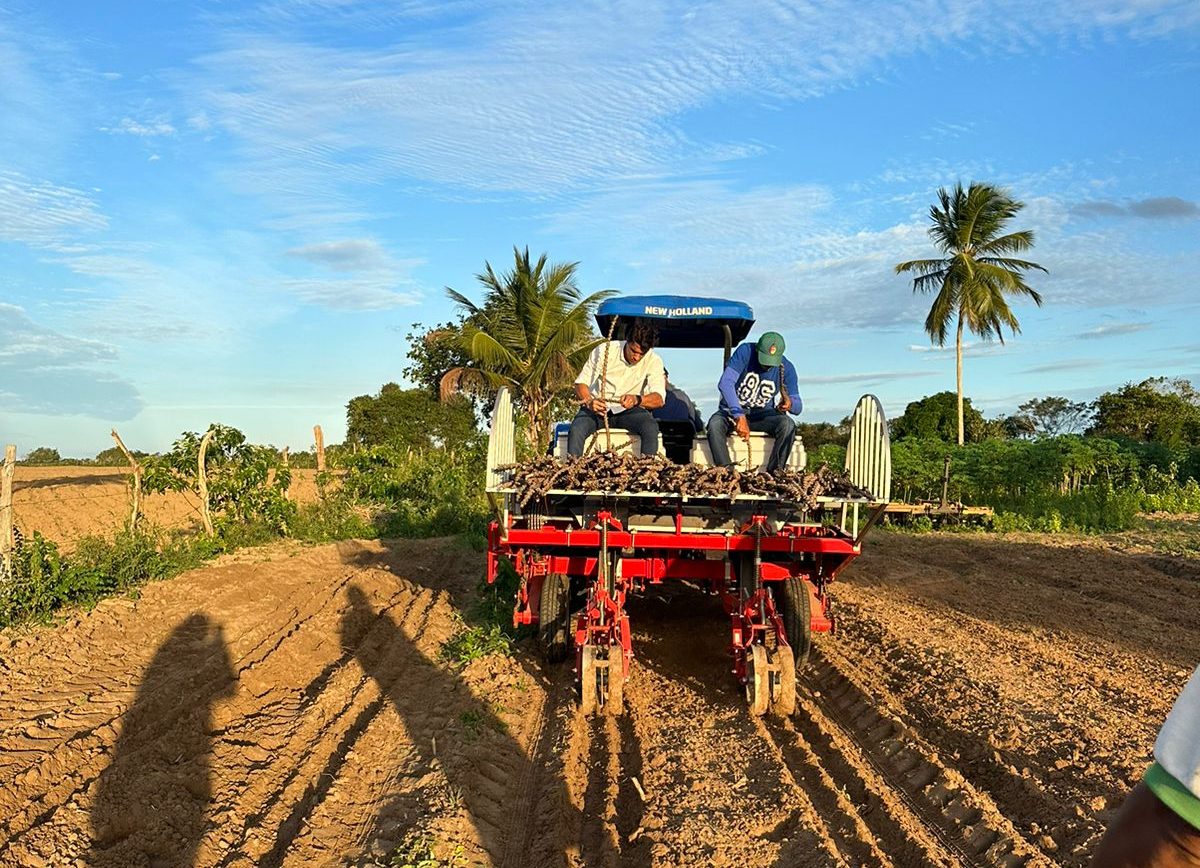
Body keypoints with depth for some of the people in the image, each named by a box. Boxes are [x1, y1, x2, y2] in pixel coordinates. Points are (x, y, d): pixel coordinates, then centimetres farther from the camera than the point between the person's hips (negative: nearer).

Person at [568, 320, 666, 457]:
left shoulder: (654, 361, -8)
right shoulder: (604, 350, -10)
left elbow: (659, 399, -19)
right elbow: (580, 384, -9)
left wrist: (637, 399, -41)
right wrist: (589, 402, -31)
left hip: (629, 410, 1)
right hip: (597, 408, 0)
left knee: (651, 427, -31)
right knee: (576, 430, -31)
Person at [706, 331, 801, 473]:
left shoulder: (786, 369, -9)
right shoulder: (746, 352, -18)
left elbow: (798, 406, -8)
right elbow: (725, 383, -28)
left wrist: (790, 403, -36)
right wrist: (739, 416, -39)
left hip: (763, 416, 2)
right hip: (733, 412, -2)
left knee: (788, 425, -28)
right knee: (715, 423, -34)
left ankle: (773, 473, -26)